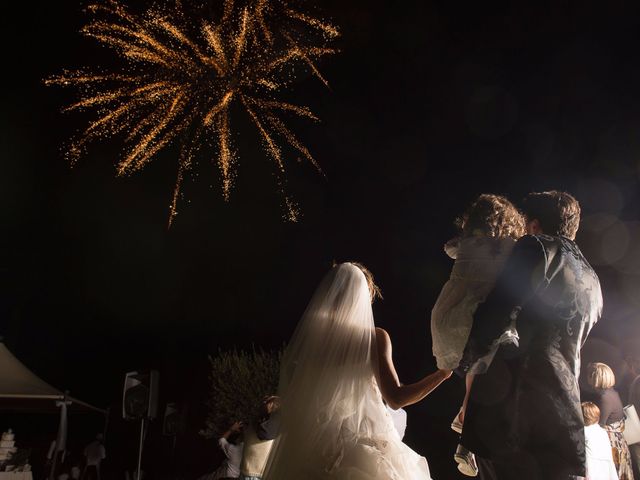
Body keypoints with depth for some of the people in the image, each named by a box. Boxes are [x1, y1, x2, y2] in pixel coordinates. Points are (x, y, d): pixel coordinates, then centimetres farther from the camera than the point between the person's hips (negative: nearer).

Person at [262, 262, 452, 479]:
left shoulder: (309, 333, -4)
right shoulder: (374, 338, -11)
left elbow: (289, 391, 2)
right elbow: (396, 398, -14)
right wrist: (445, 372, -5)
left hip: (317, 445, 3)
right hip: (365, 440, -3)